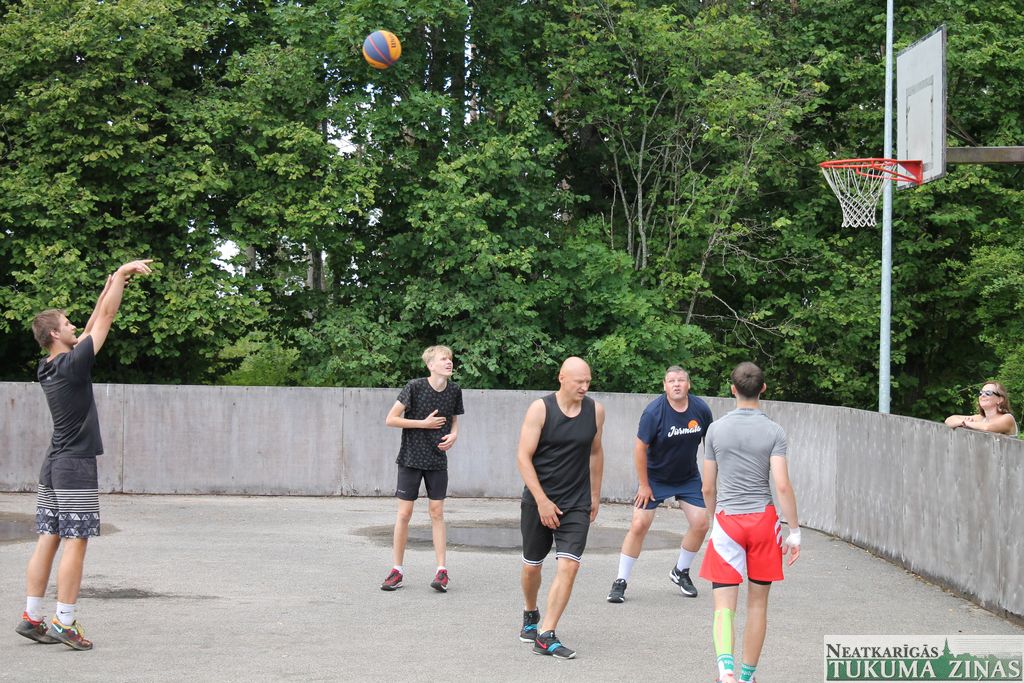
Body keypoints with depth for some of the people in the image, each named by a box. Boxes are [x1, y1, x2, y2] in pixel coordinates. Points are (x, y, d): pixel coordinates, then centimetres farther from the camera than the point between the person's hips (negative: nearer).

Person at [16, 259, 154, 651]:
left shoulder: (47, 368, 10)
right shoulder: (73, 364, -13)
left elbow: (90, 328, 21)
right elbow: (105, 320, -8)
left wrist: (109, 288, 23)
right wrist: (121, 275, 0)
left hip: (53, 466, 8)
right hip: (76, 466, -8)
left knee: (48, 540, 7)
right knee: (75, 543, -6)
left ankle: (32, 618, 7)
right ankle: (64, 623, -7)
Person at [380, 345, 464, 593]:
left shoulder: (454, 390, -1)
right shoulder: (415, 387, -13)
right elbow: (390, 419, -12)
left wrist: (453, 435, -6)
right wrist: (424, 424, -15)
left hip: (437, 460, 3)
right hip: (411, 458, -3)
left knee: (437, 512, 2)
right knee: (404, 513, 0)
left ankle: (441, 571, 5)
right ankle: (397, 570, 11)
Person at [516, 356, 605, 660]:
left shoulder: (595, 410, 1)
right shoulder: (540, 409, -10)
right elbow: (523, 456, -10)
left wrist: (595, 496, 16)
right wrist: (542, 502, -15)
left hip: (577, 504, 2)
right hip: (538, 500, -2)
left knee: (568, 566, -13)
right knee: (532, 566, 11)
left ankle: (545, 636, -10)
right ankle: (530, 614, 41)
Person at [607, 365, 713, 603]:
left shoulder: (701, 409, -9)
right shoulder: (654, 411, -21)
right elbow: (640, 448, -16)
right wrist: (644, 485, -14)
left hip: (688, 477, 4)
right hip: (655, 477, -4)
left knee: (700, 524, -3)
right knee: (639, 525, -10)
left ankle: (680, 572, 21)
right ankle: (621, 582, 1)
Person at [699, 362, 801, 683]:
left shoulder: (716, 430, 2)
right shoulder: (774, 432, -3)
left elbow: (708, 489, 6)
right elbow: (782, 486, -10)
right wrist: (794, 530, -3)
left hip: (727, 521, 0)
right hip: (763, 519, 0)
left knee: (724, 604, -2)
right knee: (757, 602, 13)